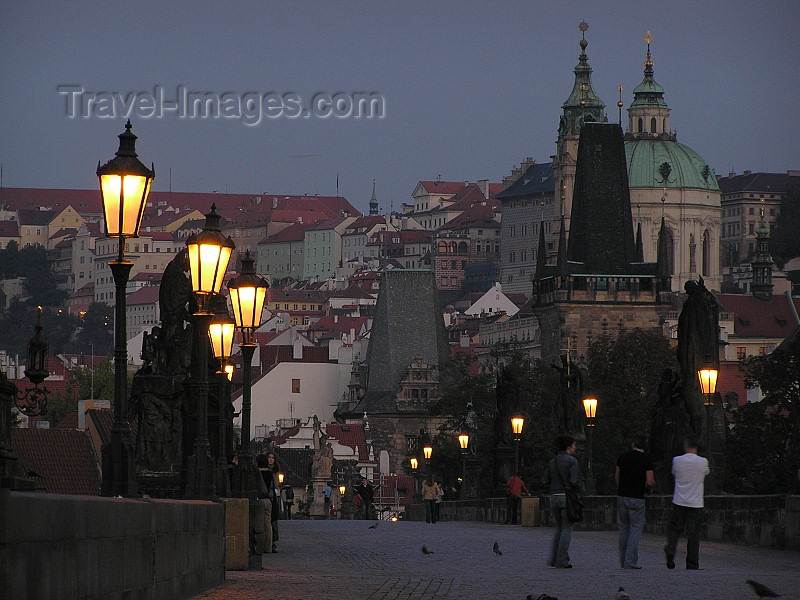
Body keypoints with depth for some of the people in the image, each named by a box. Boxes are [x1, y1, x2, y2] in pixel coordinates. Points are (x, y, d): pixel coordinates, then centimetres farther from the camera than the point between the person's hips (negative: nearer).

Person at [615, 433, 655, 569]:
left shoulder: (623, 456, 5)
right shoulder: (647, 459, -8)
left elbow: (616, 477, 9)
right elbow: (650, 482, -11)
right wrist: (650, 488, 11)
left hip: (622, 496, 4)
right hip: (637, 497, -4)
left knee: (624, 528, 14)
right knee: (635, 529, 0)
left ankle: (623, 560, 16)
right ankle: (631, 561, -5)